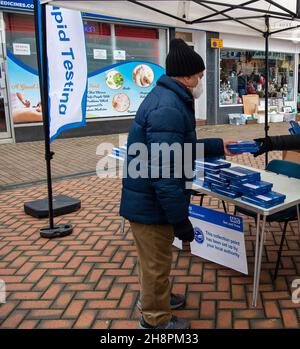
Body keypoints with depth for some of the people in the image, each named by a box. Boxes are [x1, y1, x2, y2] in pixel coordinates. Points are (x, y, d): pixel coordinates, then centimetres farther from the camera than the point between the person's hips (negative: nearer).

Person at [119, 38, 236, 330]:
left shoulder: (167, 98, 10)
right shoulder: (169, 109, -27)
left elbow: (181, 148, 20)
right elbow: (164, 174, -30)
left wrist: (219, 146, 22)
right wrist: (181, 220, -22)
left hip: (148, 197, 10)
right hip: (150, 202, -10)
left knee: (156, 260, 28)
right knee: (156, 263, 10)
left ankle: (157, 298, 50)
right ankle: (155, 320, 32)